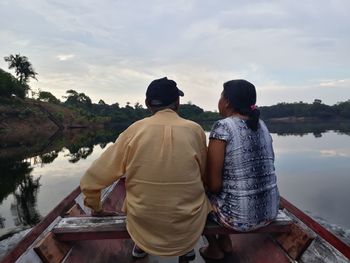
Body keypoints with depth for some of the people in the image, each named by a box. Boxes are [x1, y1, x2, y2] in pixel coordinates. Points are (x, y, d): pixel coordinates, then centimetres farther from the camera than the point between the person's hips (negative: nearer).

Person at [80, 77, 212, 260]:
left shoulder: (134, 131, -11)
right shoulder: (195, 130, -11)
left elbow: (90, 182, -7)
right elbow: (204, 178, 4)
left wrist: (97, 209, 12)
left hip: (143, 228, 1)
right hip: (188, 228, 0)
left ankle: (140, 246, 39)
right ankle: (188, 246, 37)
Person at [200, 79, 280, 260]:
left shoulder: (222, 127, -17)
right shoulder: (262, 125, 4)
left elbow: (213, 184, -19)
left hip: (239, 216, -6)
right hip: (270, 211, 6)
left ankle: (214, 250, 34)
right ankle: (225, 242, 38)